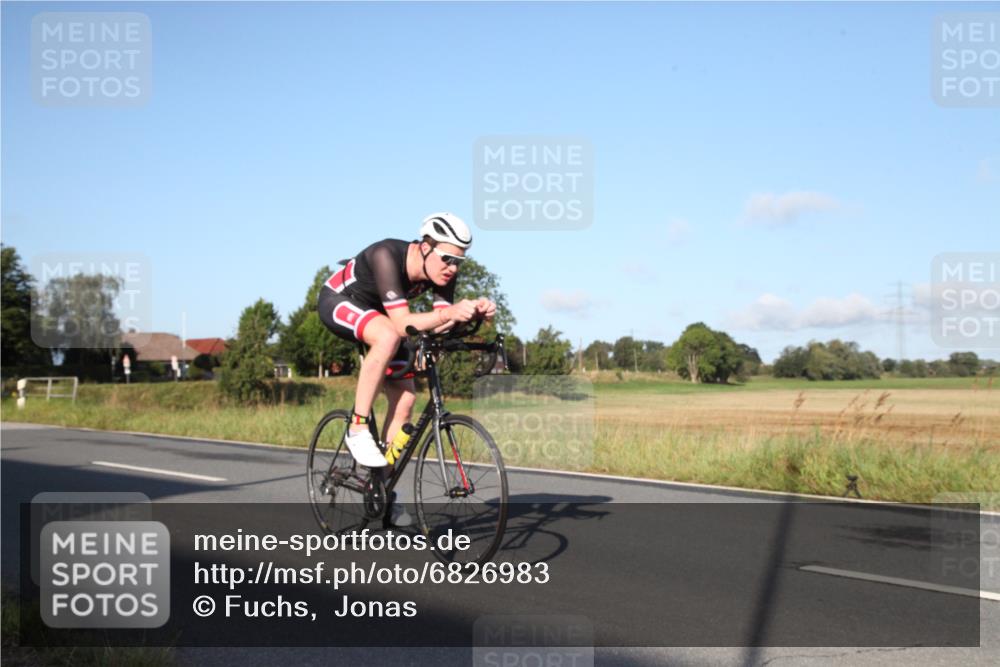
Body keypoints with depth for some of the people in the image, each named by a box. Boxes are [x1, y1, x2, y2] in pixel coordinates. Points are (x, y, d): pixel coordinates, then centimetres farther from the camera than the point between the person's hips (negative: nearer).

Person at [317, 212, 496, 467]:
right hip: (338, 301, -6)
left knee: (405, 400, -6)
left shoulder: (443, 272, -19)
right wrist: (450, 312, -57)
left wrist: (475, 311, -41)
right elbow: (402, 324, -43)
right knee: (388, 336, -38)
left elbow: (441, 326, -23)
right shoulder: (387, 255, -37)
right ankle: (358, 429, -26)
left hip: (377, 313, 6)